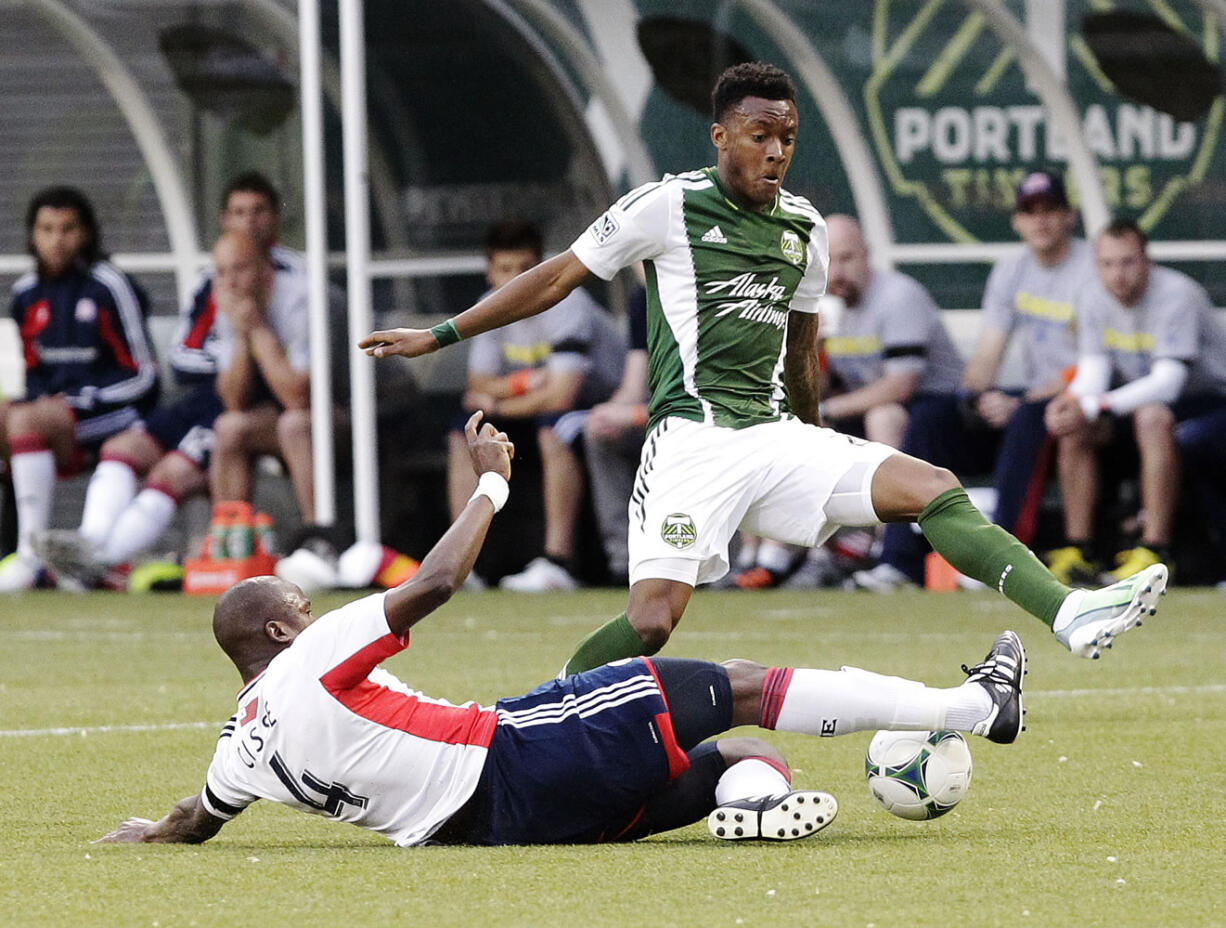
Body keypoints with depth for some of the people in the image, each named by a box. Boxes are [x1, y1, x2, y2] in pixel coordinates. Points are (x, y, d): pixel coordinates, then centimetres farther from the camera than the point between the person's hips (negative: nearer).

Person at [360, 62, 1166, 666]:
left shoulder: (804, 228, 14)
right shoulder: (668, 207, -2)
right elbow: (559, 278, 6)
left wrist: (818, 471, 36)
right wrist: (440, 337, 8)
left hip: (777, 435, 5)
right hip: (694, 437, -5)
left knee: (935, 489, -12)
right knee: (652, 622, -19)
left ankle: (1071, 616, -22)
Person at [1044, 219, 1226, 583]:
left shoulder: (1176, 294, -22)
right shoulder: (1094, 301, -1)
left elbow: (1168, 381, -30)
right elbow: (1093, 372, -6)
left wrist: (1094, 407, -38)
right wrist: (1071, 400, -31)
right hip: (1141, 399, 7)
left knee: (1152, 416, -36)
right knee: (1074, 426, -15)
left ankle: (1154, 551, -36)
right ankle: (1078, 550, -12)